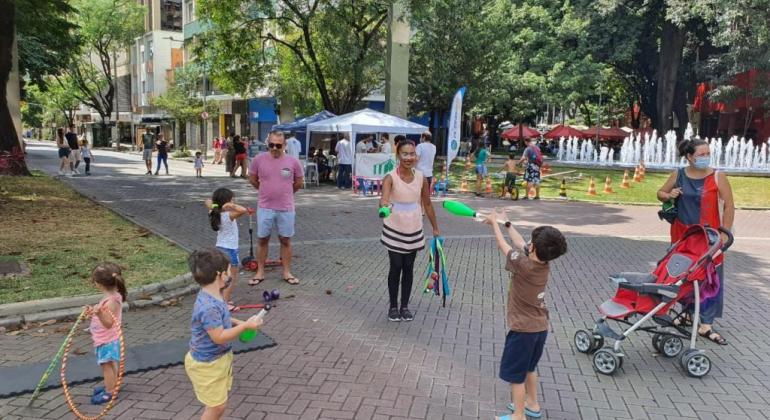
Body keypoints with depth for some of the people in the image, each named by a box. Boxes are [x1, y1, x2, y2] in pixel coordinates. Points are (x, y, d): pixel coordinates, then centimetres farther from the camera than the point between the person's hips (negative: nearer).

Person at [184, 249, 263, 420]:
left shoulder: (213, 296, -2)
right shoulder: (209, 307, -34)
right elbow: (219, 337, -30)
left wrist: (237, 322, 4)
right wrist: (245, 326, -24)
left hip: (218, 358, 10)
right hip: (206, 364, -10)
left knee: (217, 403, 24)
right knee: (218, 405, 4)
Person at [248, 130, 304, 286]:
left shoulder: (293, 161, -7)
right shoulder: (259, 160, -7)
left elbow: (298, 183, 7)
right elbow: (252, 179, 9)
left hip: (286, 208, 0)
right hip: (265, 208, 0)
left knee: (285, 240, 9)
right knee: (262, 239, 10)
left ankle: (287, 272, 21)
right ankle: (260, 272, 22)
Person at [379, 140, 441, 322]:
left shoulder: (421, 178, -4)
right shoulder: (390, 177, -16)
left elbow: (427, 204, 6)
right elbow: (384, 198, -35)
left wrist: (435, 228, 11)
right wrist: (384, 206, -58)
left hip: (414, 230, 3)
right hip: (394, 230, -3)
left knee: (408, 268, 11)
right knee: (396, 267, 4)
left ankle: (405, 306, 23)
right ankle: (393, 306, 20)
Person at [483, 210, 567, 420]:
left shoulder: (524, 265, -24)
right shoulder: (545, 263, -5)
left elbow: (503, 245, -9)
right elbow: (520, 243, 10)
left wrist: (494, 222, 7)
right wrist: (506, 223, 20)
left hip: (523, 330, -8)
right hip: (541, 327, 8)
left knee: (516, 375, 6)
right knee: (529, 368, 27)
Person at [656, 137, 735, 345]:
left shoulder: (718, 177, -5)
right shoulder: (678, 175, 2)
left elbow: (729, 205, -5)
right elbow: (660, 193, 15)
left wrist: (725, 232, -10)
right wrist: (669, 196, -8)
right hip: (682, 235, 2)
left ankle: (706, 325, 4)